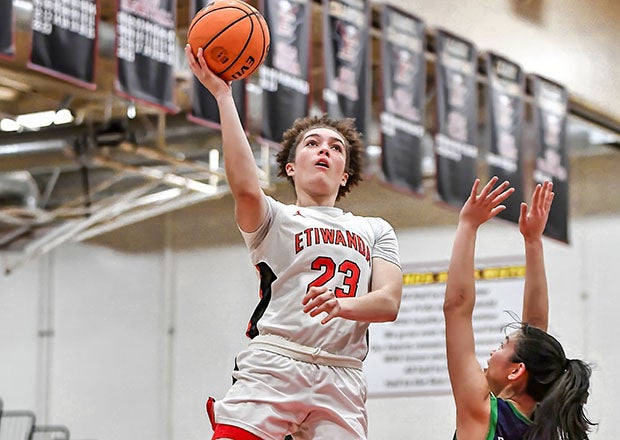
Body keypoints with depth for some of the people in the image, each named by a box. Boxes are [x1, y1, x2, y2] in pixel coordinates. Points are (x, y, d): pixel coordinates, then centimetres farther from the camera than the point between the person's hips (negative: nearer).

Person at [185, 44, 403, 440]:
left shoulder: (375, 231, 24)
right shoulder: (276, 219, 16)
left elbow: (389, 302, 9)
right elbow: (245, 188, -8)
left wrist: (342, 305, -14)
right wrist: (222, 95, -10)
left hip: (341, 380, 3)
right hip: (272, 366, -3)